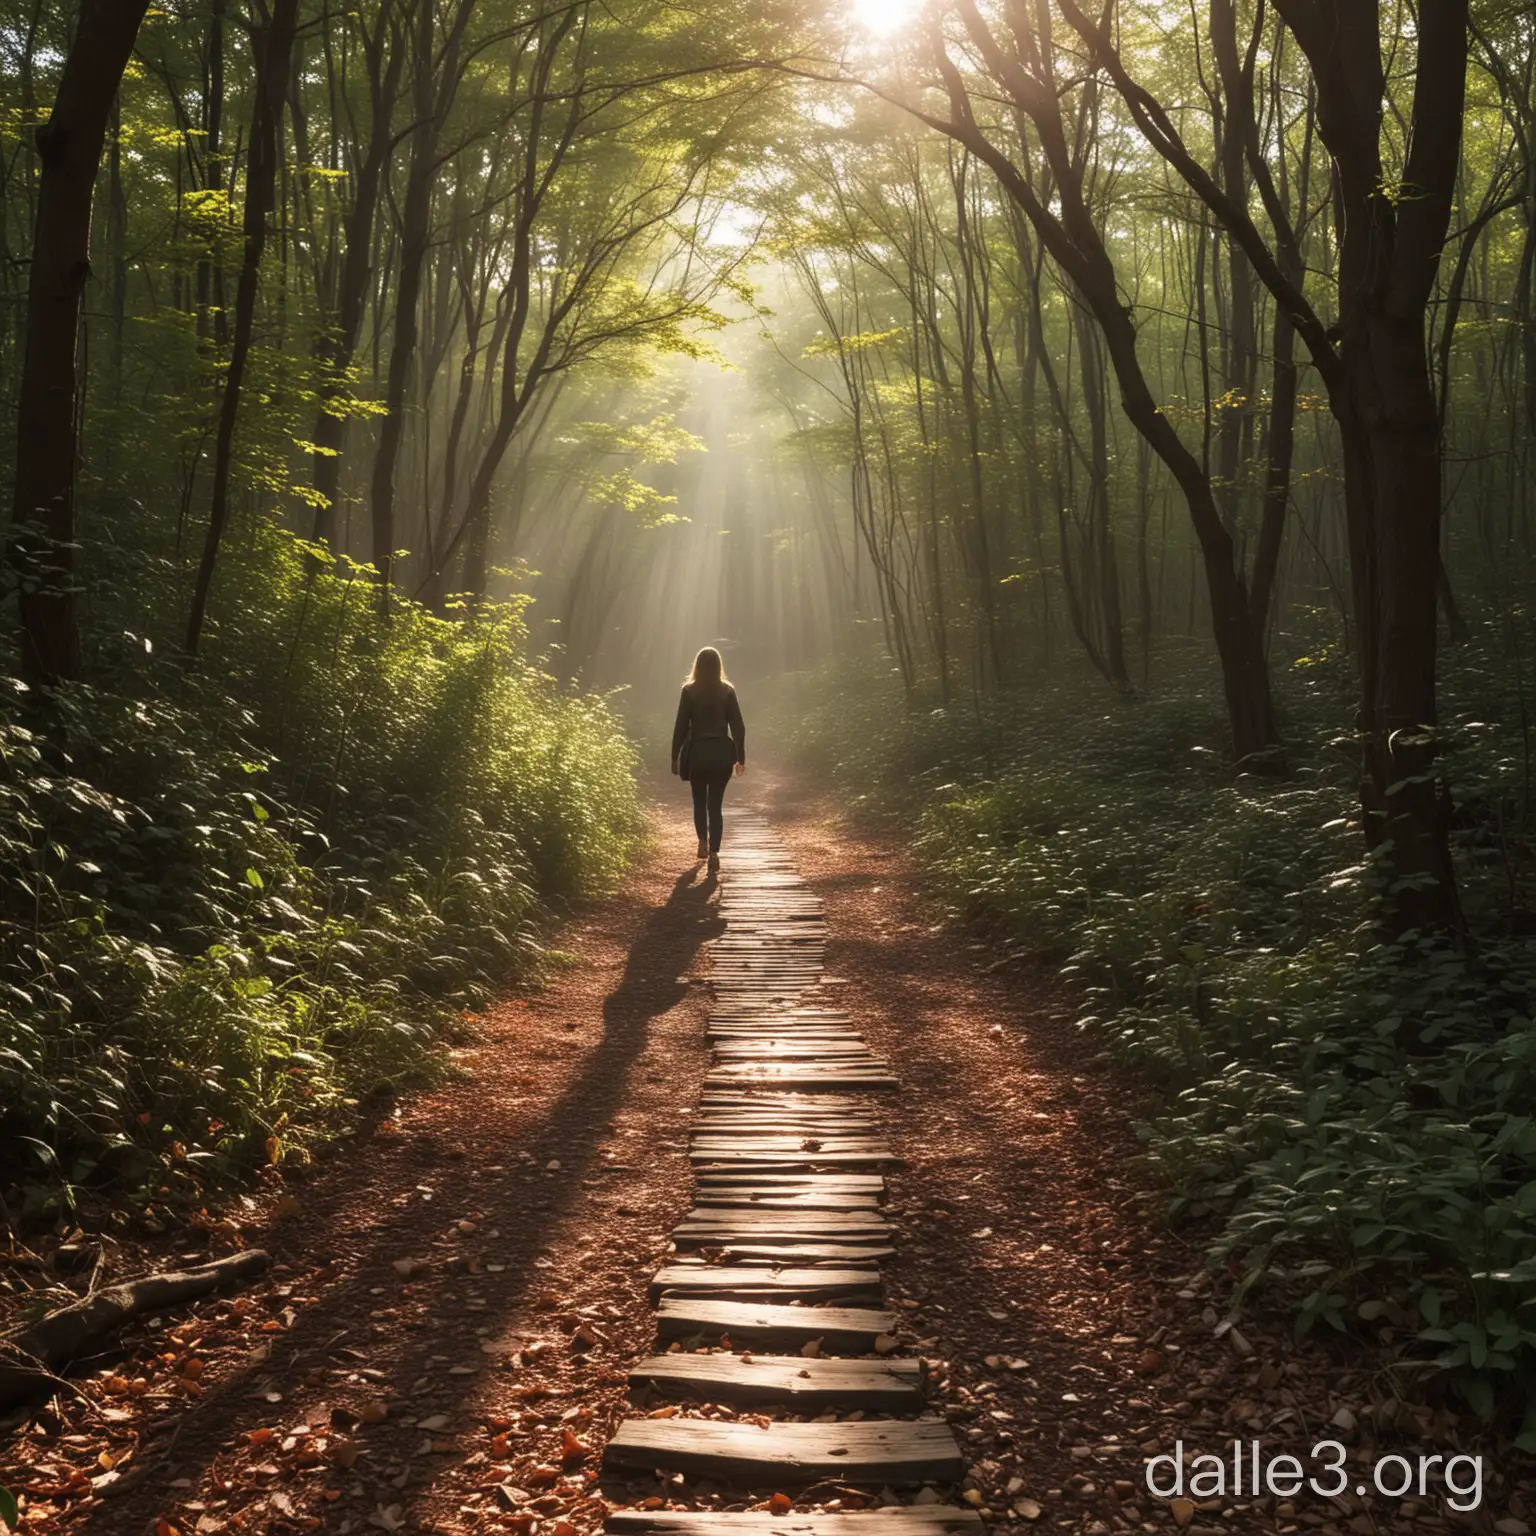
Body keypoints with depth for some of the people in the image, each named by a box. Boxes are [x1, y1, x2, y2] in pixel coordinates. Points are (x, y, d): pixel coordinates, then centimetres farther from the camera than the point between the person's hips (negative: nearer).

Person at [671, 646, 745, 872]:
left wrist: (675, 757, 2)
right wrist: (741, 757, 7)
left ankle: (703, 842, 22)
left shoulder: (689, 691, -4)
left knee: (699, 800, 20)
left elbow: (681, 726, -4)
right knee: (716, 803, 4)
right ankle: (714, 852, -4)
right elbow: (738, 726, 0)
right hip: (721, 752, 1)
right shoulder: (727, 691, -1)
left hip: (697, 752, -1)